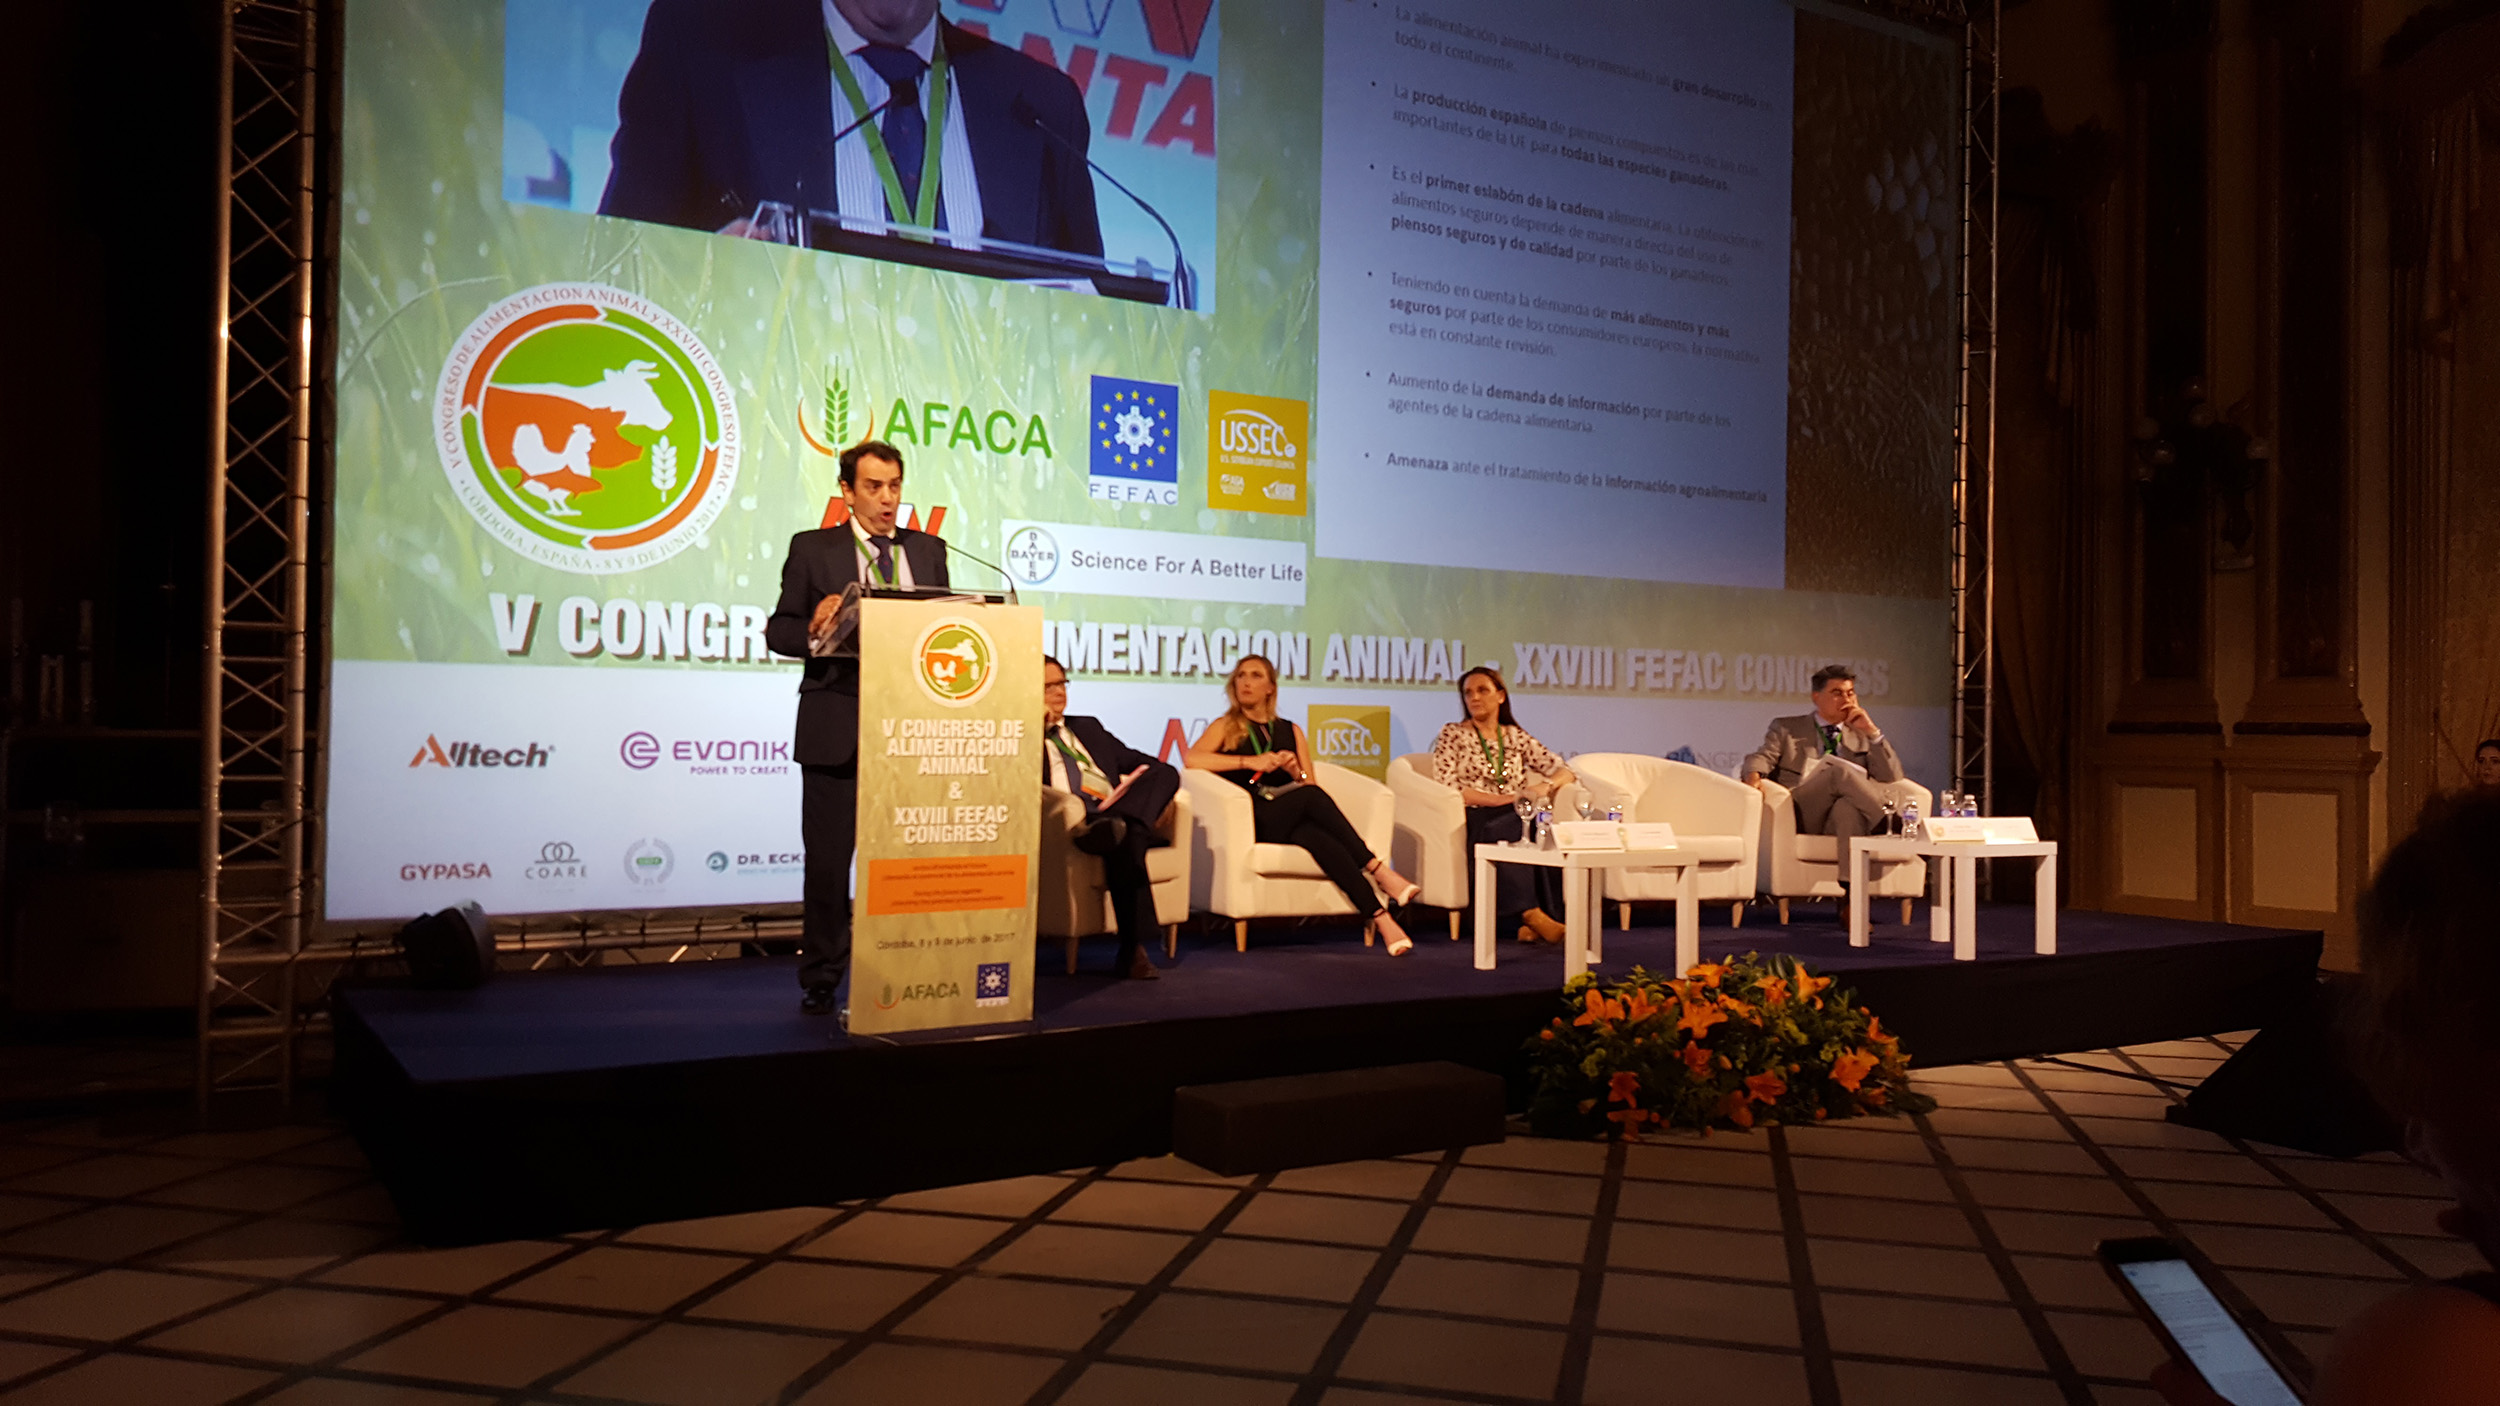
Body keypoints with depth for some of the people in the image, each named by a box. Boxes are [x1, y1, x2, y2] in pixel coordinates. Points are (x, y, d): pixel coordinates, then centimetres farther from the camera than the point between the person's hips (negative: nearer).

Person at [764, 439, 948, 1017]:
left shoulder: (929, 551, 13)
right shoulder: (812, 549, 6)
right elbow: (779, 628, 4)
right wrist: (814, 629, -17)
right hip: (837, 727, -2)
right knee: (828, 859, 3)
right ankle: (821, 979, 13)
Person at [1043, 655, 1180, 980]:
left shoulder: (1088, 727, 35)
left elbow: (1134, 761, 25)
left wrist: (1157, 791, 2)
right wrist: (1036, 723, 1)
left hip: (1119, 810, 5)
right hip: (1074, 819, -5)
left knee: (1166, 772, -28)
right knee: (1124, 839, -39)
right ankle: (1133, 950, -44)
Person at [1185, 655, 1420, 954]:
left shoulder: (1290, 730, 24)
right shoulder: (1226, 727, 14)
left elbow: (1310, 784, 19)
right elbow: (1191, 759, -8)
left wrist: (1296, 772, -3)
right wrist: (1249, 762, -15)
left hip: (1292, 822, 3)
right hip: (1252, 821, -3)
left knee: (1315, 836, -36)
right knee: (1310, 796, -35)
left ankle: (1379, 918, -45)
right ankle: (1378, 870, -38)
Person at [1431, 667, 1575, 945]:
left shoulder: (1515, 736, 19)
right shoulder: (1453, 734, 8)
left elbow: (1564, 771, 16)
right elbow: (1445, 788, -5)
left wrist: (1546, 786, -10)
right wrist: (1503, 799, -13)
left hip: (1512, 818, 3)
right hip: (1474, 820, -3)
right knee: (1506, 832, -38)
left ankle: (1532, 923, -34)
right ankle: (1532, 915, -38)